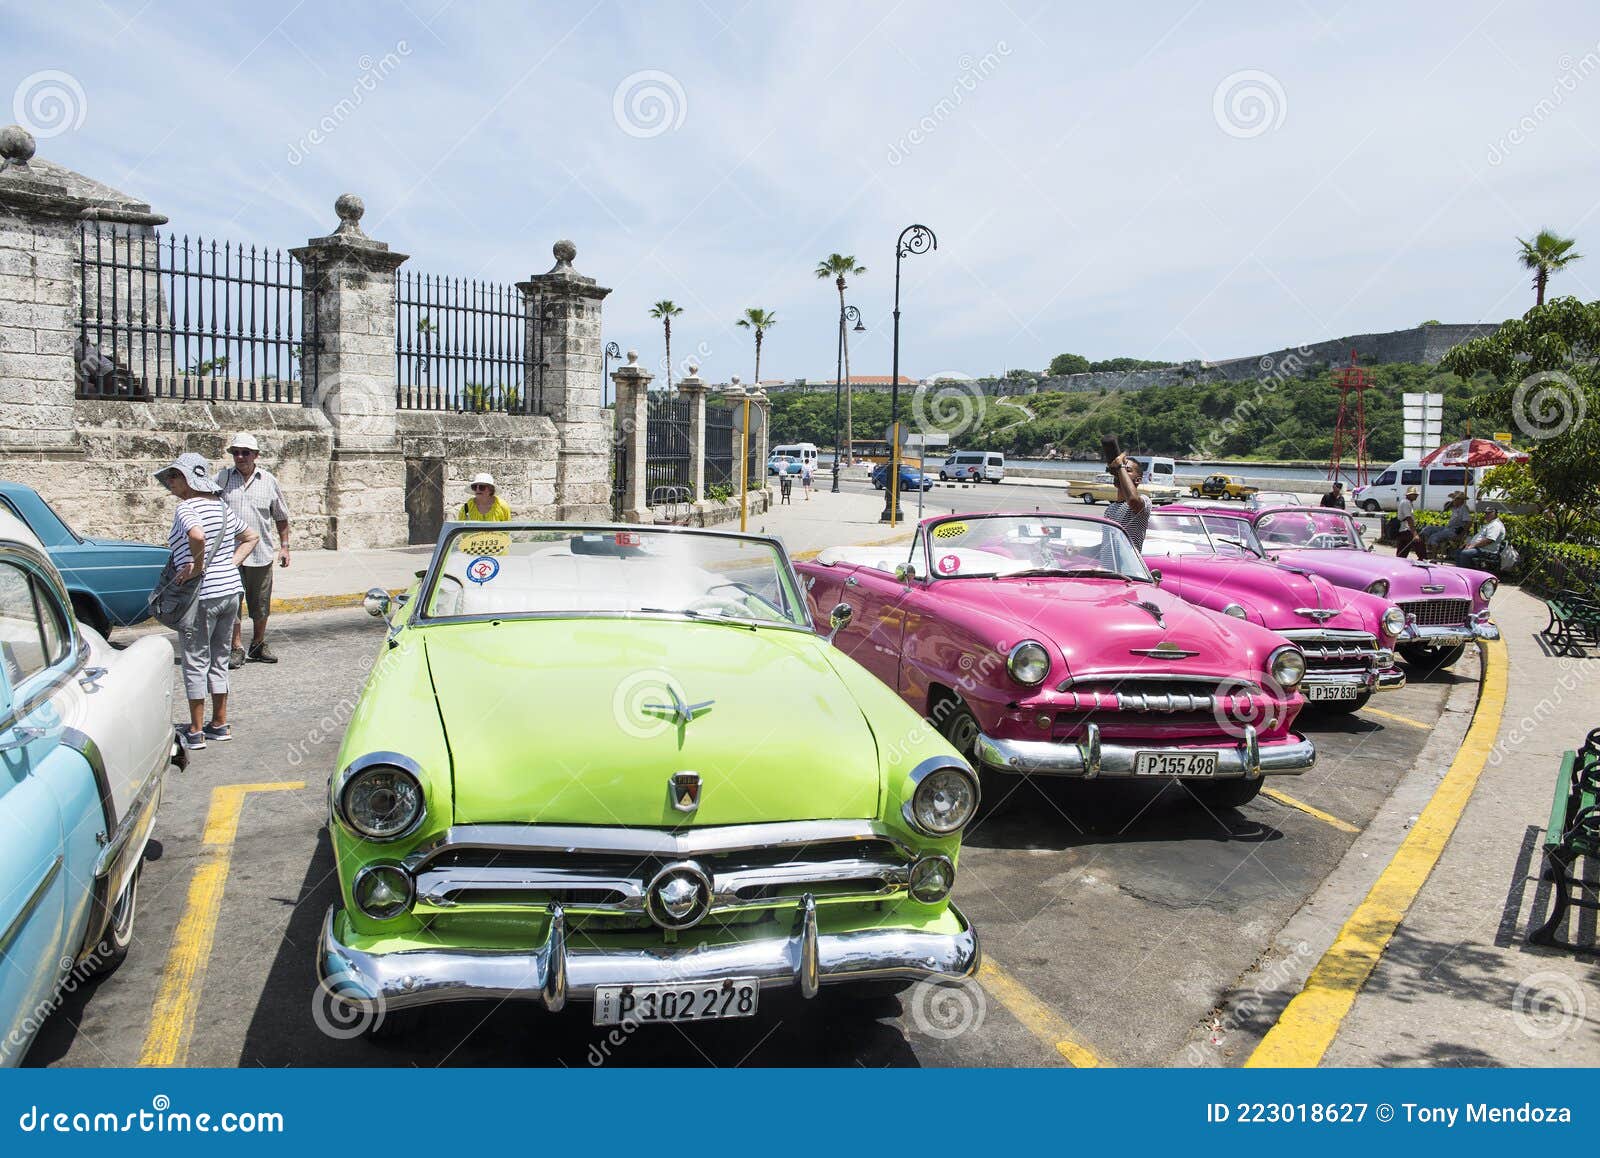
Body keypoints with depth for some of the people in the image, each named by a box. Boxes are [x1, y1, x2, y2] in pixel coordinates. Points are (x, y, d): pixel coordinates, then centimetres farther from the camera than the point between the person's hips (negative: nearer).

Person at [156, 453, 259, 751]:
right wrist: (231, 564, 10)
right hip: (231, 590, 7)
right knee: (219, 660, 17)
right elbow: (252, 538, 19)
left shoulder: (186, 508, -13)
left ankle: (195, 732, 11)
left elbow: (197, 536, -34)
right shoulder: (221, 506, 10)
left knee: (195, 663, 4)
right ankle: (220, 724, 24)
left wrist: (197, 567, -21)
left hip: (202, 596, -7)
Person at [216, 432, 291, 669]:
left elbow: (281, 516, 14)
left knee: (261, 604, 10)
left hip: (261, 553, 1)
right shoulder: (222, 477, 3)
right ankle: (236, 649, 4)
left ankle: (258, 646, 25)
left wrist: (284, 546, 10)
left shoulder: (269, 481, 6)